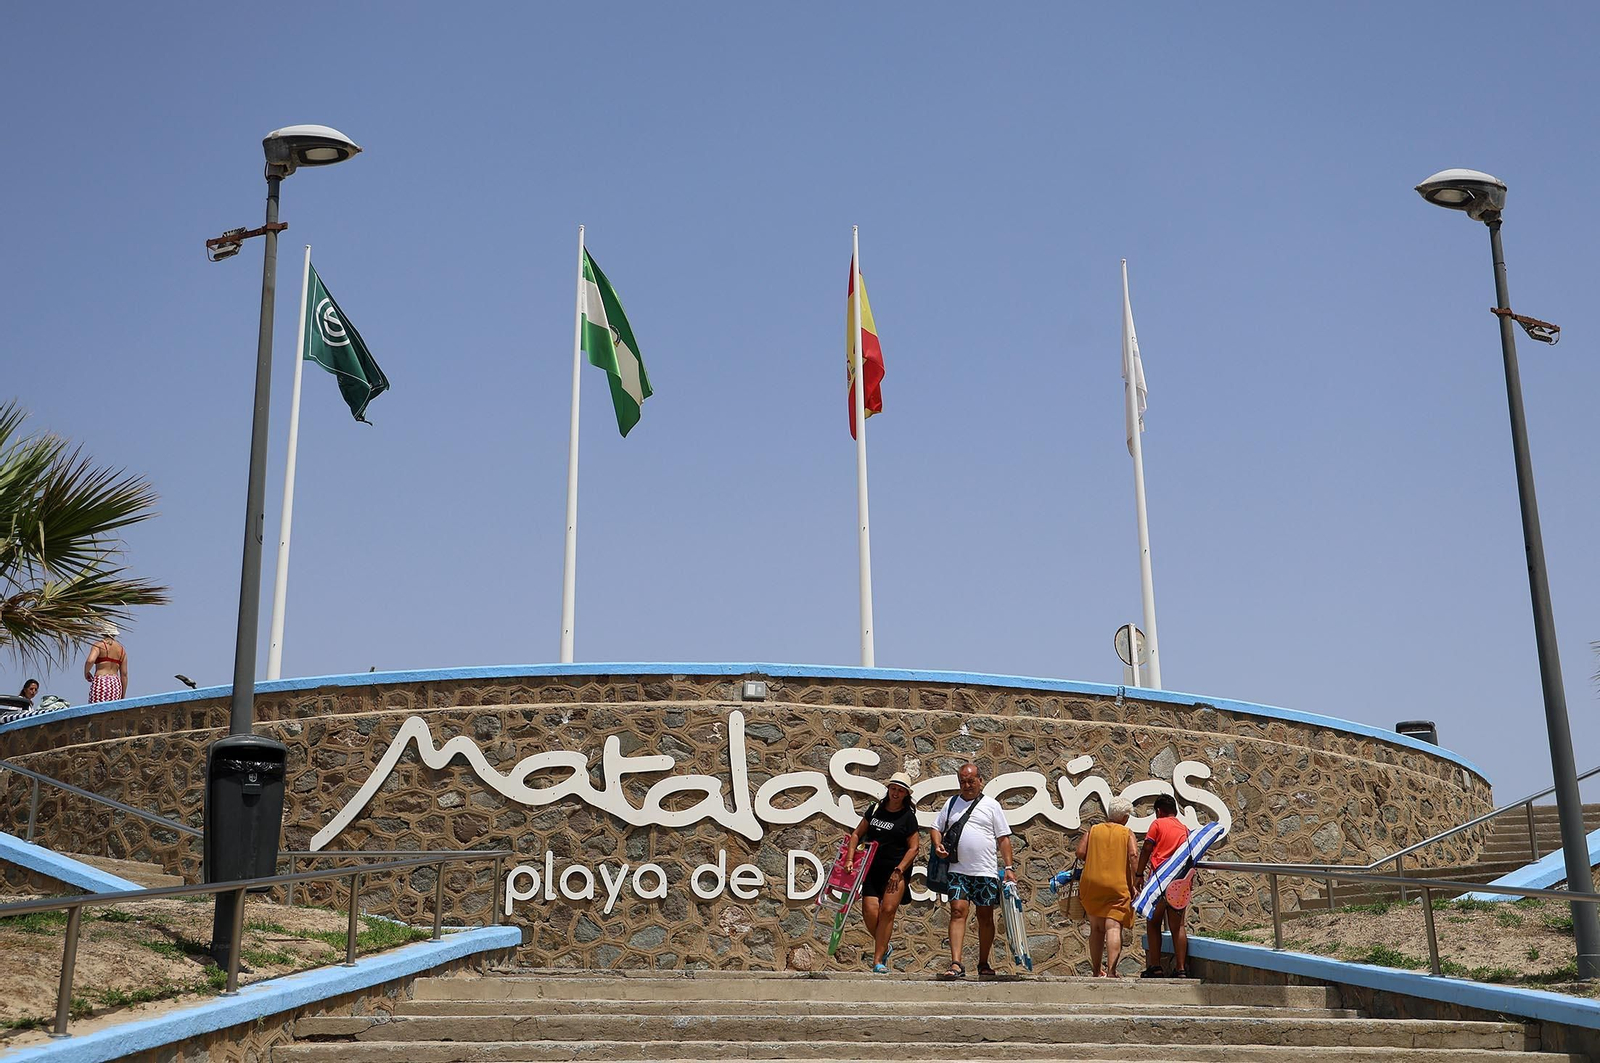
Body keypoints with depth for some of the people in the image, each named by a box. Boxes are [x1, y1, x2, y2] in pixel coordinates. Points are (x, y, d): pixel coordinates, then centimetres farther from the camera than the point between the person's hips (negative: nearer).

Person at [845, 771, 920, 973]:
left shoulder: (908, 817, 0)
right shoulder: (875, 809, 10)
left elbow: (913, 847, -3)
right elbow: (857, 834, 14)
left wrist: (899, 871, -11)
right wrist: (850, 859, 3)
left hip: (897, 870, -3)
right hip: (873, 869, 3)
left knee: (887, 910, -13)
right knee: (870, 912, -6)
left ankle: (878, 960, -9)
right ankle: (884, 947, 21)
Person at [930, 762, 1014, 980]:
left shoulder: (991, 805, 5)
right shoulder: (951, 804, 12)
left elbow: (1003, 838, 4)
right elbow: (936, 828, 17)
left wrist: (1008, 867, -3)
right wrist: (937, 844, -4)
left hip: (986, 872, -1)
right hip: (958, 870, 1)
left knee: (985, 916, 6)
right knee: (958, 912, -11)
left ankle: (983, 964, 19)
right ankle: (956, 964, -16)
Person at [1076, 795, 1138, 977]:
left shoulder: (1093, 830, 10)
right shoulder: (1127, 833, 3)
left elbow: (1080, 853, 0)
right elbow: (1134, 856, -11)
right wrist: (1135, 883, -9)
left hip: (1092, 884, 3)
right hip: (1118, 886, -3)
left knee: (1096, 929, 14)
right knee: (1114, 927, -10)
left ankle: (1097, 971, 22)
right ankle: (1111, 969, -25)